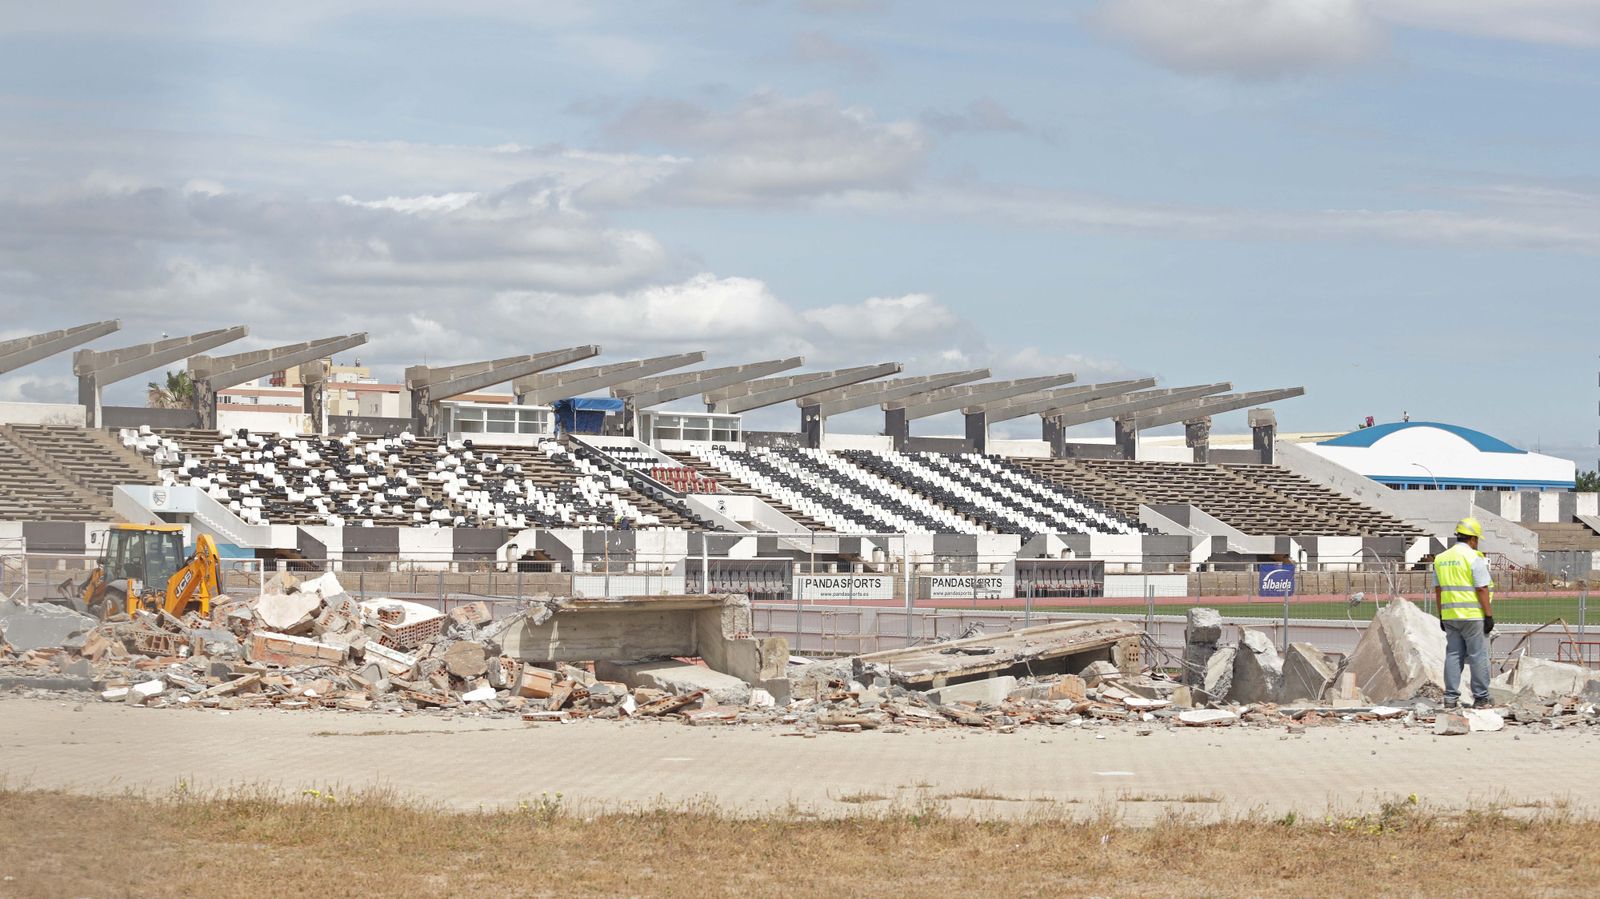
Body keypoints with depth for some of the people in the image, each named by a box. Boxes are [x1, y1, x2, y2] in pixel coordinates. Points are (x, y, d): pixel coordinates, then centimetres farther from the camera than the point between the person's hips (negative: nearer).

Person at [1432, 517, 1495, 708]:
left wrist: (1442, 616, 19)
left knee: (1453, 655, 9)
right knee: (1478, 656, 1)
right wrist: (1489, 615, -10)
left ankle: (1450, 697, 6)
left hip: (1450, 616, 6)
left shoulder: (1441, 558, 10)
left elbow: (1438, 590, 13)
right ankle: (1480, 698, 3)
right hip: (1473, 615, -6)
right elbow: (1482, 589, -14)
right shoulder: (1474, 558, -11)